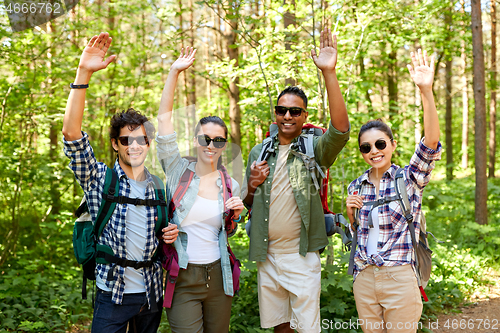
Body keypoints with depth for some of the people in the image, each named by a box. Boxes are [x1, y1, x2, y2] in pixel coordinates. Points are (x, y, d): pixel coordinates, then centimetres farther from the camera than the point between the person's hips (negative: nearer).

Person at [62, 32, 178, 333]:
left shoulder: (158, 186, 4)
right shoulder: (100, 179, -6)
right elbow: (72, 133, -21)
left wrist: (171, 234, -7)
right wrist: (84, 73, -29)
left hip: (152, 294, 4)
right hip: (112, 295, -3)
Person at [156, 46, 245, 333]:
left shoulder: (231, 186, 4)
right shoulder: (179, 171, -3)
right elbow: (165, 117, -9)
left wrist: (236, 215, -5)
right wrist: (175, 72, -11)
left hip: (218, 275, 3)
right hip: (182, 277, -3)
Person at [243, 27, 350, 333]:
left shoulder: (315, 149, -5)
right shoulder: (259, 152, 9)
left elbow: (341, 130, -26)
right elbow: (248, 205, 17)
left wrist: (329, 73, -34)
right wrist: (251, 186, -8)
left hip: (302, 255, -4)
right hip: (267, 255, 5)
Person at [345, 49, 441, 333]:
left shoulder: (410, 178, -5)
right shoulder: (356, 186, 7)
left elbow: (431, 143, -23)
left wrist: (426, 91, -34)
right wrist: (351, 213, -4)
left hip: (400, 280, -4)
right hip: (364, 279, 4)